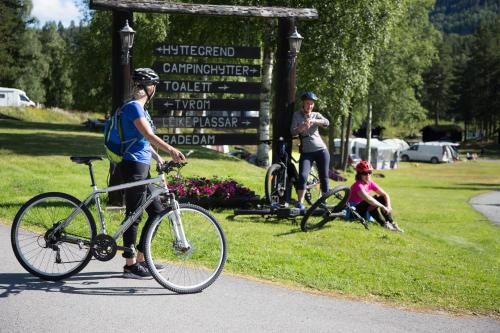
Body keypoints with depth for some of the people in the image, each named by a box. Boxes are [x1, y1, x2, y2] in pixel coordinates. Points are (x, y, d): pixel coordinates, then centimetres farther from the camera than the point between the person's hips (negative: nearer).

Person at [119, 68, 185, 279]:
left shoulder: (138, 108, 18)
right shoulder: (133, 107, -13)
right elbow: (149, 135, -24)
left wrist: (158, 158, 14)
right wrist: (171, 150, -34)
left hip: (142, 167, 10)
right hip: (133, 167, -10)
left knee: (156, 211, 13)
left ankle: (141, 259, 20)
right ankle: (130, 265, 2)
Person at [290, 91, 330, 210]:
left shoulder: (316, 115, 8)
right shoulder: (297, 115, 4)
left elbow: (327, 123, -12)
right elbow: (293, 132, -8)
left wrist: (313, 121, -29)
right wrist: (303, 126, -28)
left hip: (321, 150, 2)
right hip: (306, 152, -2)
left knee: (324, 177, 5)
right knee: (302, 176, -18)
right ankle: (300, 203, -14)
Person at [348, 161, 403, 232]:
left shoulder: (370, 183, -1)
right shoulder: (358, 185, -24)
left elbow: (385, 195, -1)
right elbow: (368, 199, -38)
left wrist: (388, 206, -19)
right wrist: (383, 207, -36)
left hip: (363, 209, 8)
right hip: (353, 211, -8)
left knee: (382, 198, -7)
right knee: (371, 203, -33)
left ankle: (391, 223, -12)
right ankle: (383, 224, -30)